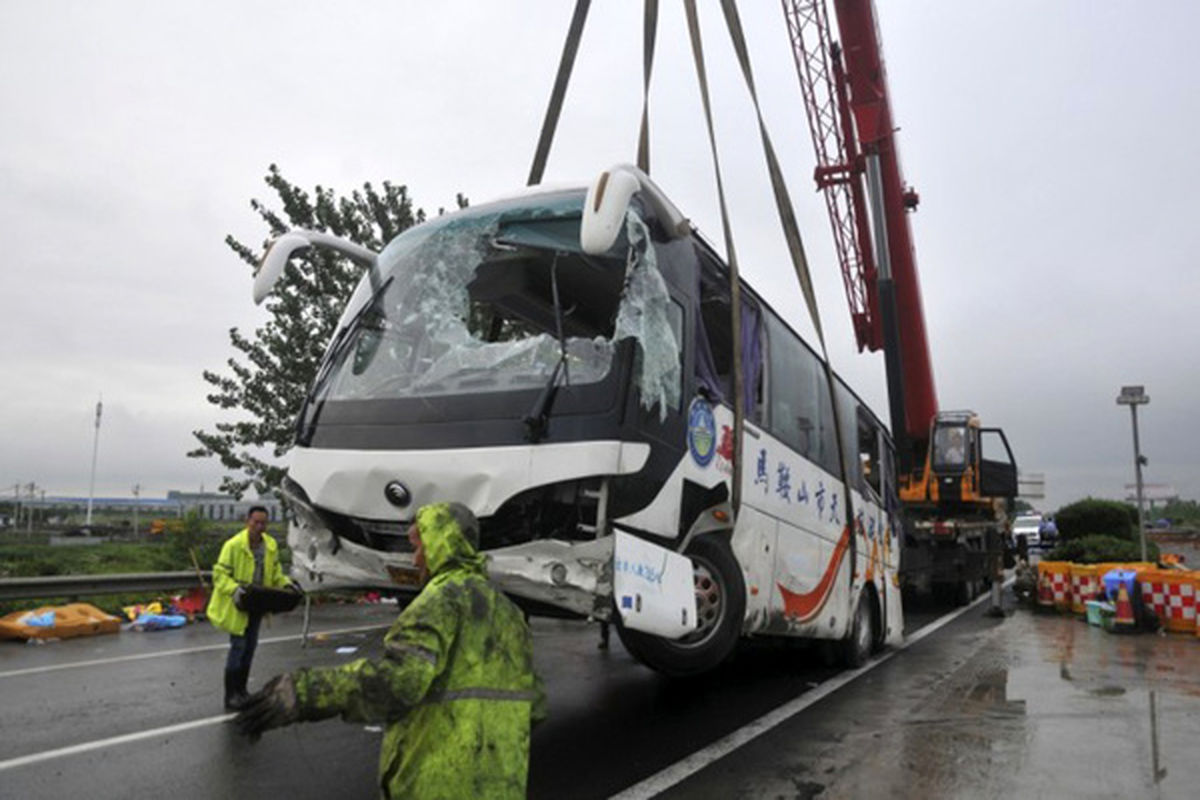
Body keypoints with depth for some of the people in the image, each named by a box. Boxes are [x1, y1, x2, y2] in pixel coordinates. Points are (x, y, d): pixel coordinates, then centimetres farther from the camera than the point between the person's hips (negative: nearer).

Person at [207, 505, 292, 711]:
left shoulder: (271, 546, 2)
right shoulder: (234, 545, -17)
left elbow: (275, 573, 14)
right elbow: (219, 573, -15)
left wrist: (286, 585, -3)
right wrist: (234, 589, -31)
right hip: (238, 605, -6)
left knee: (250, 646, 14)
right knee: (238, 646, -5)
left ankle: (241, 691, 29)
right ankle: (231, 696, 5)